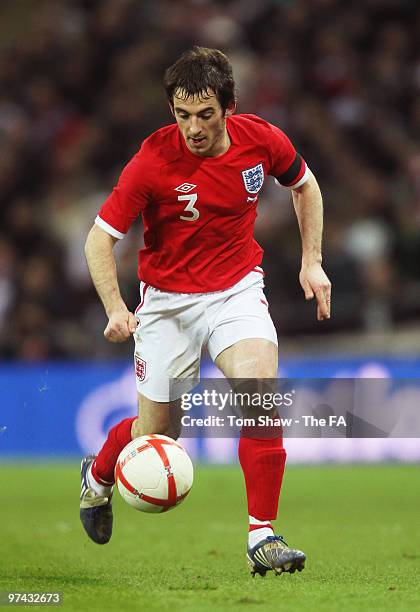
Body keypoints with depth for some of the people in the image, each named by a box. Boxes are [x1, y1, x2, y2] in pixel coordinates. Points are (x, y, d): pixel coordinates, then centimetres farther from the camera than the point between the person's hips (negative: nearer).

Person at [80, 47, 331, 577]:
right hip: (167, 299, -2)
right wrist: (116, 309, -27)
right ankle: (97, 475, 41)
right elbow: (100, 238, -14)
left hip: (237, 290, 2)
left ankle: (262, 536, -17)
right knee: (155, 434, 4)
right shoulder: (153, 161, -21)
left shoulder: (262, 140, -11)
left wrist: (311, 262, 7)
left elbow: (304, 185, 12)